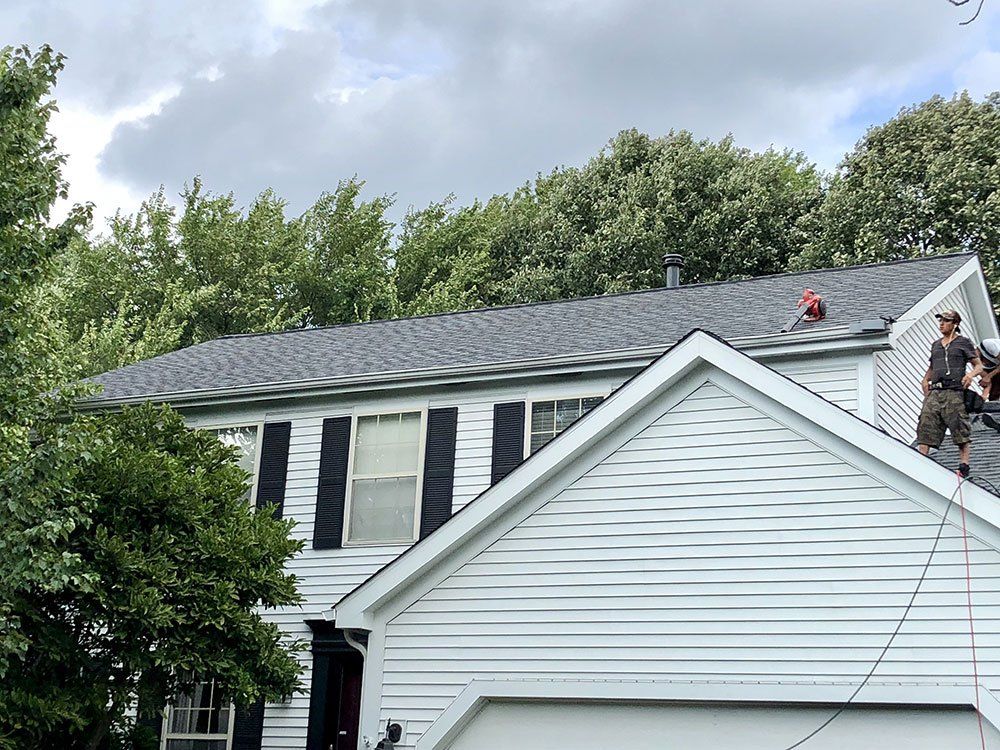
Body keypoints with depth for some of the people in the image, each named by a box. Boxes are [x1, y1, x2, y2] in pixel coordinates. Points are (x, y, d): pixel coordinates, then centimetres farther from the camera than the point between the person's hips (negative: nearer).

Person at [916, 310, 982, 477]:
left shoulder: (963, 342, 8)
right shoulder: (936, 345, 23)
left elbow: (979, 365, 7)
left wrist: (971, 374, -14)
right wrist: (925, 380, 17)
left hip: (954, 392, -5)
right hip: (934, 392, 5)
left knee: (961, 431, -7)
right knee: (925, 426, -6)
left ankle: (964, 466, -8)